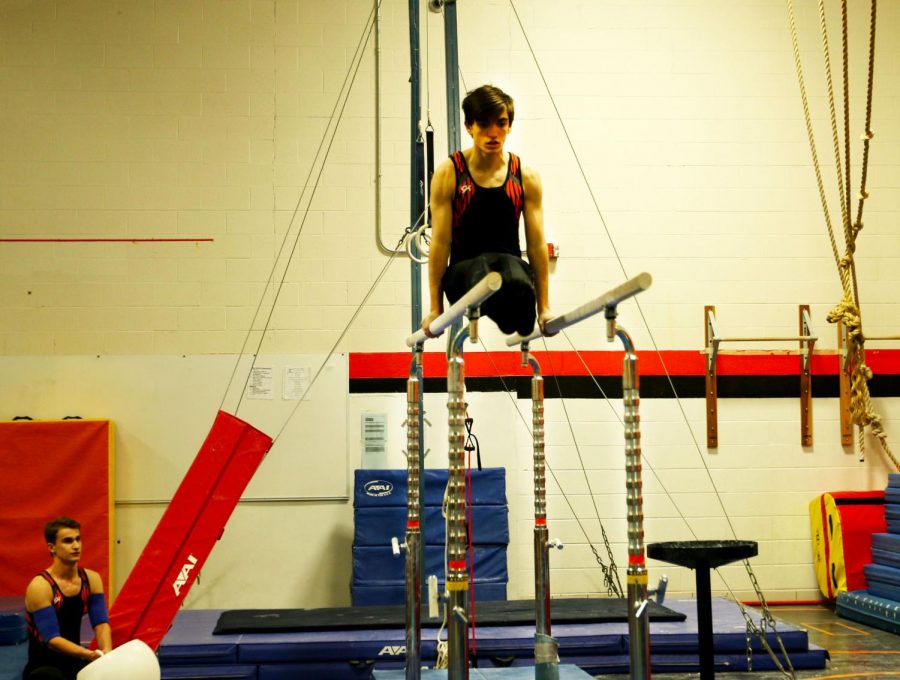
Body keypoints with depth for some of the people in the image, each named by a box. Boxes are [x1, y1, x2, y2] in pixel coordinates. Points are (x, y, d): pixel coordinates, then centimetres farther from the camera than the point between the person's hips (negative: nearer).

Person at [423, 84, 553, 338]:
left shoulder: (526, 177, 6)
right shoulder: (448, 174, 0)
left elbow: (537, 244, 7)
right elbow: (440, 242, -1)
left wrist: (544, 308, 5)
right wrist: (435, 308, -3)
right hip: (464, 267, -1)